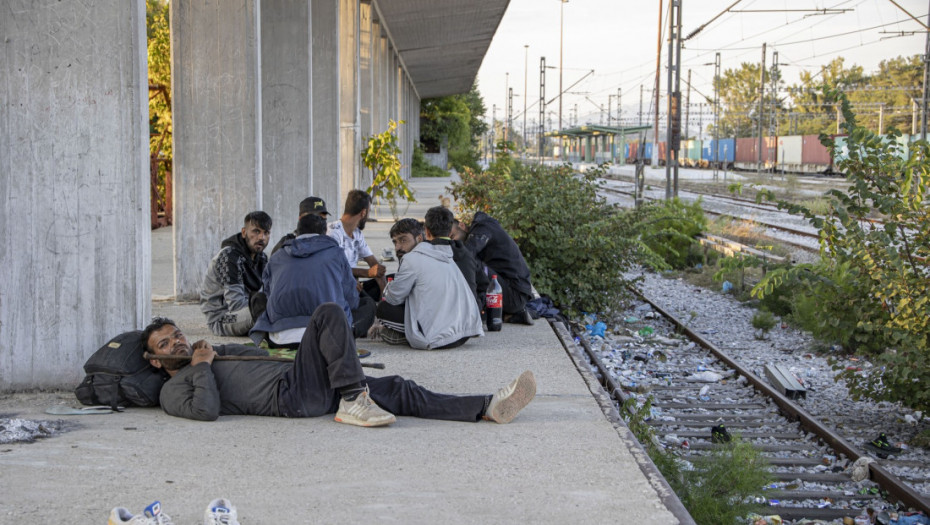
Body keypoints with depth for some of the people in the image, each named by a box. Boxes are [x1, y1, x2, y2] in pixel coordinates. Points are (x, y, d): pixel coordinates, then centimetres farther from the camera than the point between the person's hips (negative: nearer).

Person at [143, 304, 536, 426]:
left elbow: (259, 355, 33)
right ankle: (353, 403, -24)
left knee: (396, 391, -4)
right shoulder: (174, 390, 6)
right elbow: (206, 409, -16)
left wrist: (215, 349, 20)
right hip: (289, 395, -8)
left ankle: (489, 408, -11)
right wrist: (202, 366, -3)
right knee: (329, 313, -19)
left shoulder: (208, 358, 32)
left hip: (310, 389, 8)